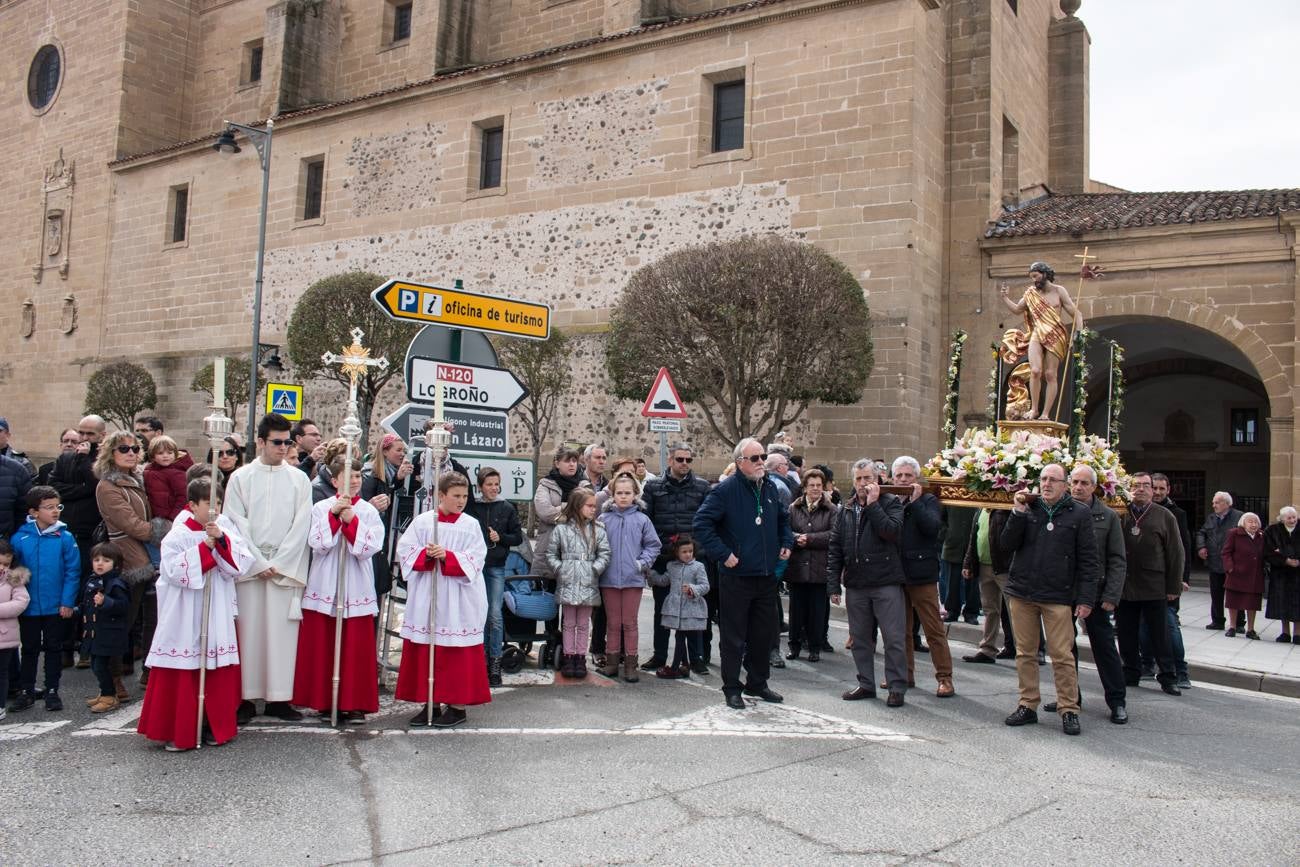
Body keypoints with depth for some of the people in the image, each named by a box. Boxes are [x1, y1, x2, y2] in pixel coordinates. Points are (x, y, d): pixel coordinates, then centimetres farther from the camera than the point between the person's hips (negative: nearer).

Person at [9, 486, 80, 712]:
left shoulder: (65, 538, -11)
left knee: (54, 648, 11)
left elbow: (72, 572, -9)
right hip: (29, 607, 1)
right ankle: (27, 691, 28)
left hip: (56, 607, -1)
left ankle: (52, 691, 22)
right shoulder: (19, 538, -8)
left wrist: (67, 602, -12)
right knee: (29, 649, 15)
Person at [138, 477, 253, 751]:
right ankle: (178, 731, 14)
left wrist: (221, 540, -21)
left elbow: (241, 562, -8)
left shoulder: (225, 528, 2)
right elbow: (174, 570, -18)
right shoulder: (177, 535, -7)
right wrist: (204, 547, -21)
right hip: (185, 616, -3)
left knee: (219, 672, 8)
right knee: (182, 673, 1)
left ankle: (216, 726, 21)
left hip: (218, 615, 3)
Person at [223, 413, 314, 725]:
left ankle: (279, 698, 8)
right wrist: (258, 563, -8)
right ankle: (246, 698, 10)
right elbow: (236, 523, 0)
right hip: (249, 566, 0)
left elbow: (301, 526, 1)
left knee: (283, 632, 1)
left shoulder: (299, 479, 6)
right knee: (248, 631, 2)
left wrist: (278, 563, -7)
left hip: (286, 567, 1)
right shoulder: (240, 477, 5)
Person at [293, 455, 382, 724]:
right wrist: (334, 515, -15)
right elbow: (318, 545, -8)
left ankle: (355, 704, 9)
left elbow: (370, 547, -8)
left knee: (356, 648, 1)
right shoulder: (321, 508, 3)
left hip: (356, 588, 0)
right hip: (324, 586, 1)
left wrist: (351, 519, -15)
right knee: (322, 647, 5)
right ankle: (325, 701, 16)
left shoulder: (369, 511, 3)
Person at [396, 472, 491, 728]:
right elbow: (404, 549, 1)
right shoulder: (422, 521, 4)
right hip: (425, 595, 2)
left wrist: (447, 556, -20)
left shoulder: (471, 525, 0)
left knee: (456, 652, 1)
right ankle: (430, 703, 18)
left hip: (457, 598, -2)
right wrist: (425, 554, -16)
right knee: (424, 650, 7)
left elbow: (474, 560, -7)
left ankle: (457, 705, 11)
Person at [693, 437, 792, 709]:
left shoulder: (771, 487, 9)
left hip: (766, 575, 6)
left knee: (764, 633, 15)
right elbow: (700, 524, -16)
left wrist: (787, 542, 12)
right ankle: (732, 689, 15)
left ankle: (757, 683, 30)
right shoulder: (726, 490, -12)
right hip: (736, 575, -6)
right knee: (733, 636, 2)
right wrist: (722, 554, -18)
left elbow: (783, 519, 27)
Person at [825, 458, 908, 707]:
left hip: (886, 583, -5)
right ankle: (866, 684, 23)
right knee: (859, 639, 11)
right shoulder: (846, 510, 12)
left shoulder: (891, 503, 0)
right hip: (856, 584, 5)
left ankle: (897, 688, 8)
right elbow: (834, 549, 10)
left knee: (894, 639, -1)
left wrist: (873, 504, -16)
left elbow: (892, 531, -20)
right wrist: (833, 585, 4)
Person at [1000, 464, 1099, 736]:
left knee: (1062, 656, -2)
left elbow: (1088, 559, -2)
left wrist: (1086, 598, -7)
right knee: (1025, 652, 9)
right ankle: (1028, 705, 19)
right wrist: (1018, 513, -10)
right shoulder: (1028, 508, 7)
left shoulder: (1079, 513, 0)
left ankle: (1069, 710, 9)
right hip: (1022, 592, 3)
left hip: (1058, 596, -3)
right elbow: (1008, 544, 2)